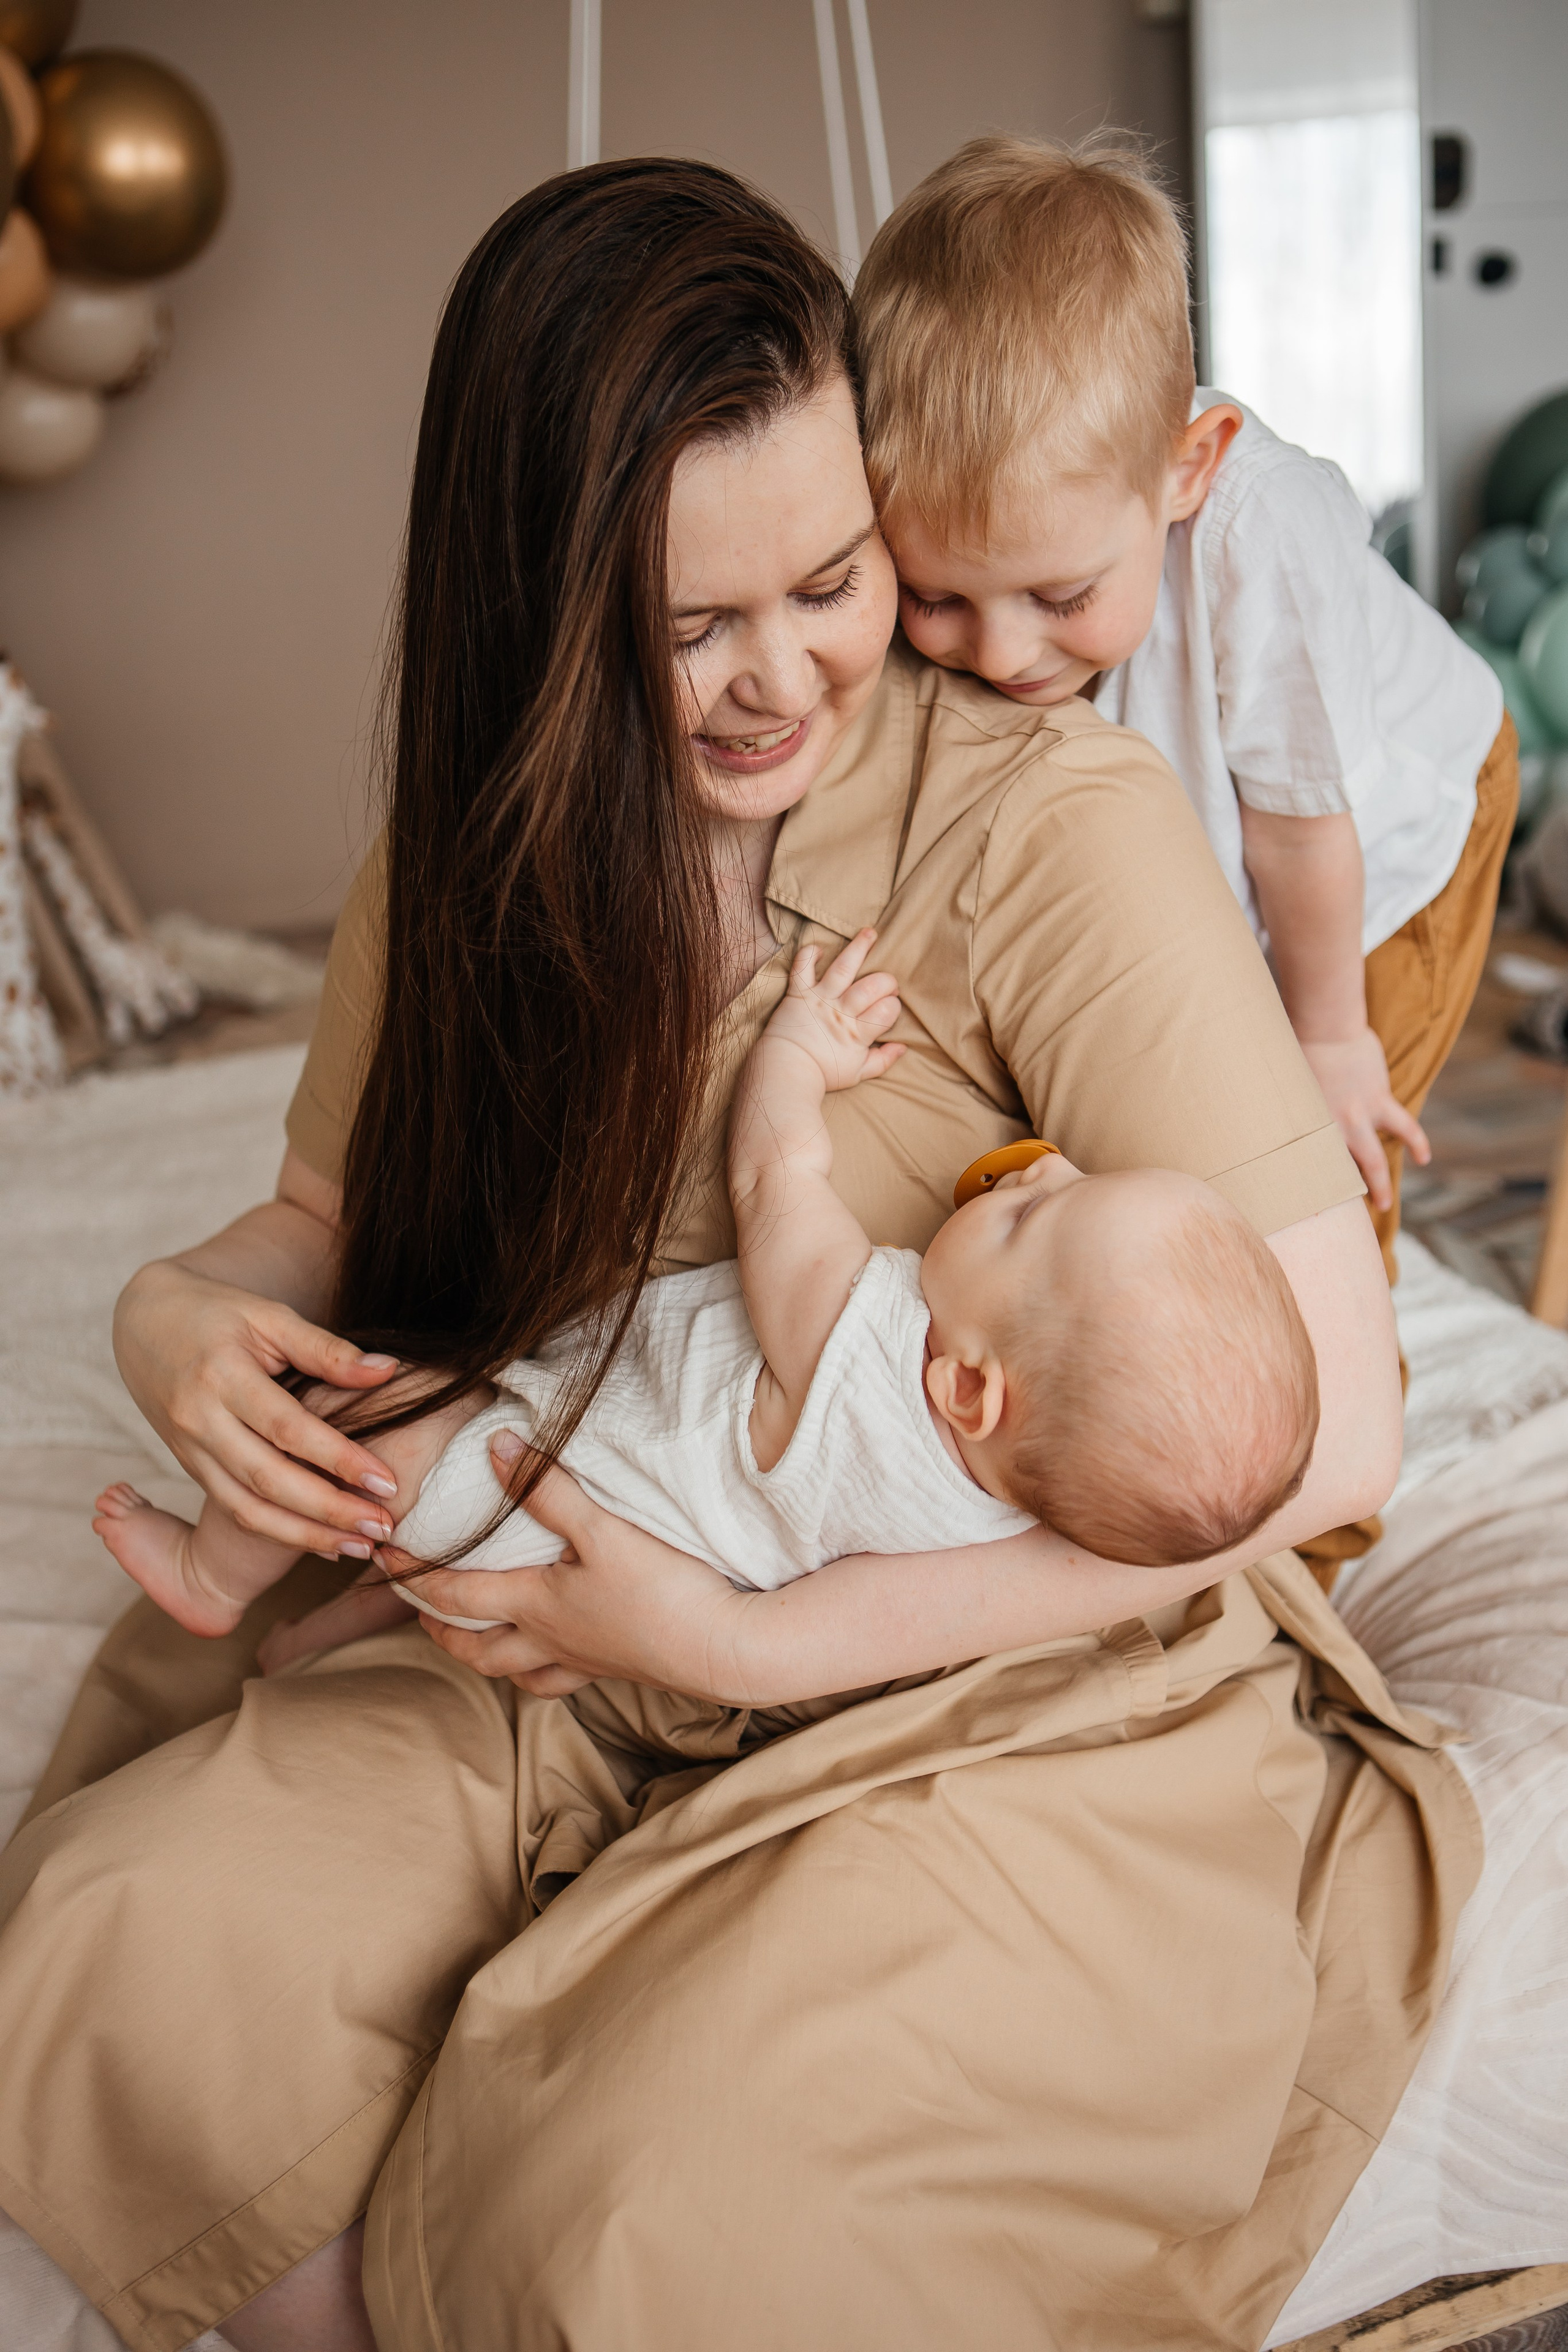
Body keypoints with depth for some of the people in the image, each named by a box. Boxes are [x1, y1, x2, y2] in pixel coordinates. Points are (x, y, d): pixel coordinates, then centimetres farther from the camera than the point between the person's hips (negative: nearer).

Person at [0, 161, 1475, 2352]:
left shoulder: (1052, 815, -17)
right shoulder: (479, 853, 2)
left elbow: (1324, 1423, -21)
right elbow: (335, 1220, 14)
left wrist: (749, 1641, -23)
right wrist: (180, 1320, -11)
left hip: (1035, 1698, -4)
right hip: (579, 1673, 5)